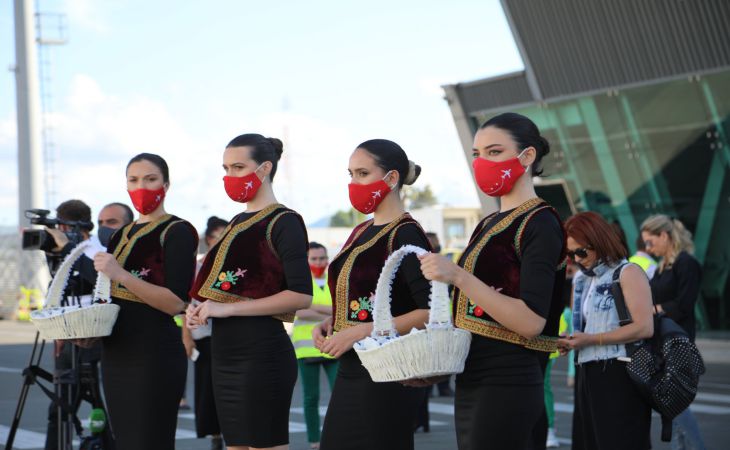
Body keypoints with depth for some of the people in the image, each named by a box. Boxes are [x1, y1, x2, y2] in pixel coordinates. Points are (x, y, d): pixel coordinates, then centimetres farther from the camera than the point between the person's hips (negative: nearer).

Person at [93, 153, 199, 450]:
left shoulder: (177, 231, -6)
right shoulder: (122, 235, 16)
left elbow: (176, 302, -17)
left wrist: (120, 275, -24)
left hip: (155, 355, -8)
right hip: (116, 352, 8)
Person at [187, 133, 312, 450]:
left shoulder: (283, 222, -8)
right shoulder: (238, 222, 17)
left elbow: (301, 296, -18)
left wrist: (229, 308, -19)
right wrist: (204, 309, 6)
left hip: (262, 352, -9)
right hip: (226, 353, 9)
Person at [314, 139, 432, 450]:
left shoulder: (405, 235, -13)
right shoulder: (361, 232, 13)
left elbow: (430, 313, -21)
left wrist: (361, 332, -22)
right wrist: (329, 325, 5)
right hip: (349, 372, 9)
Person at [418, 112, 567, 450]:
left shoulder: (540, 224, -10)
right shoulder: (490, 224, 16)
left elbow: (532, 321, -20)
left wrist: (458, 277, -25)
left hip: (507, 384, -9)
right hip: (471, 382, 9)